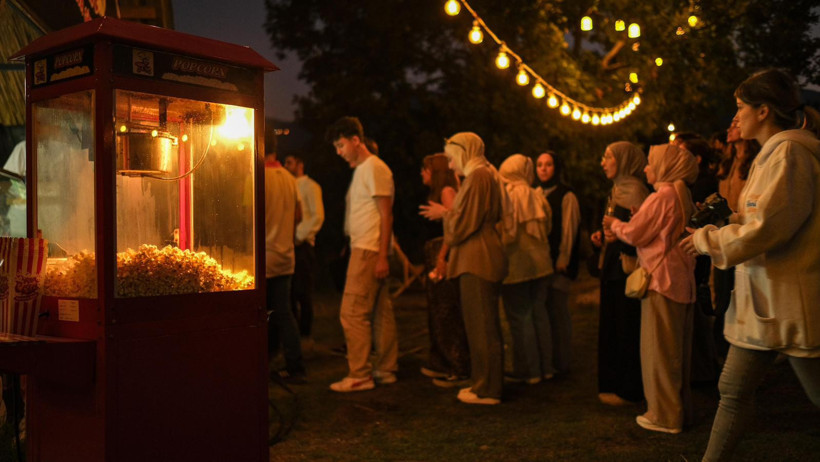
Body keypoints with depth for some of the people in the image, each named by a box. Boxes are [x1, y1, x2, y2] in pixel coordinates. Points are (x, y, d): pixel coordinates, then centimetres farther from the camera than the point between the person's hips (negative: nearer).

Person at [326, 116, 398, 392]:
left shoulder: (375, 168, -10)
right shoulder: (360, 170, 20)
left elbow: (386, 215, -15)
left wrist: (382, 256, -19)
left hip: (369, 250, -10)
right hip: (362, 248, 10)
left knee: (353, 312, -8)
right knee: (379, 312, 12)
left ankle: (359, 375, -3)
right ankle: (386, 370, 18)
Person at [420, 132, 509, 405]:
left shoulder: (477, 178, -14)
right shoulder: (487, 176, 17)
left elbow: (463, 224, -16)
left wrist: (444, 214, 2)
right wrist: (447, 214, 18)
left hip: (477, 261, -11)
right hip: (483, 259, 11)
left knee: (481, 326, -4)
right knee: (485, 325, 15)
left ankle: (486, 390, 4)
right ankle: (486, 385, 23)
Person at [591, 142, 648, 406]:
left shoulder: (635, 189, -11)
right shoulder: (617, 189, 18)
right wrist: (602, 238, 7)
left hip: (628, 268, -10)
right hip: (613, 268, 10)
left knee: (627, 328, -3)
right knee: (611, 327, 13)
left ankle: (630, 391, 7)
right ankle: (614, 385, 23)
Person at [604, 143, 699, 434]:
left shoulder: (661, 197, -14)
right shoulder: (682, 197, 13)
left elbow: (634, 234, -13)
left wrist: (614, 224, 6)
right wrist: (621, 226, 12)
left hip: (662, 281, -9)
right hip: (682, 281, 9)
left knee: (659, 349, -1)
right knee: (678, 350, 15)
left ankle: (664, 416, 5)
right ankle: (681, 410, 24)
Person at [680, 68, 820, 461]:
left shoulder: (788, 152, -15)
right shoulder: (773, 153, 17)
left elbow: (767, 227, -21)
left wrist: (707, 239, -10)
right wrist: (723, 222, 11)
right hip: (762, 297, 10)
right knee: (734, 390, 12)